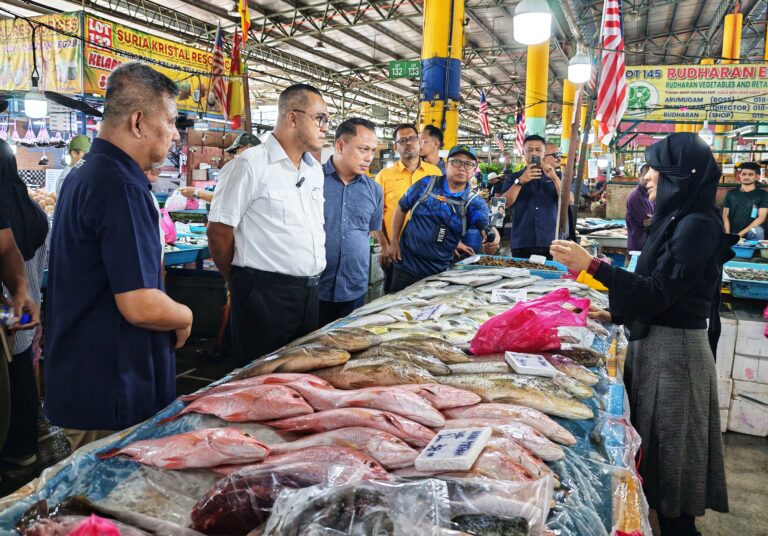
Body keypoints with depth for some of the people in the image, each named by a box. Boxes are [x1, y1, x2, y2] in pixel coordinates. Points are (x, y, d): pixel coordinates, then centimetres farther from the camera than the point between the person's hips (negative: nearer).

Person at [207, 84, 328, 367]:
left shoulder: (315, 169, 12)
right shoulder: (250, 165, -11)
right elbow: (219, 232, -9)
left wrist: (310, 281, 16)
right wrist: (242, 286, 1)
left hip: (309, 292, 7)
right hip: (266, 293, -7)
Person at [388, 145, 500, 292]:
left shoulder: (475, 203, -3)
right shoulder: (427, 184, -3)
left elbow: (485, 227, -20)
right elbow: (401, 208, 6)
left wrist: (493, 241, -43)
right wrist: (394, 241, 3)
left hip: (439, 272, 1)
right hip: (406, 265, 0)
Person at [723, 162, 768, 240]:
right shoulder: (731, 193, 14)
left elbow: (761, 218, -4)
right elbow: (725, 216, 10)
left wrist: (742, 233, -14)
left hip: (752, 233, -2)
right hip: (733, 235, 3)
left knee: (757, 231, -33)